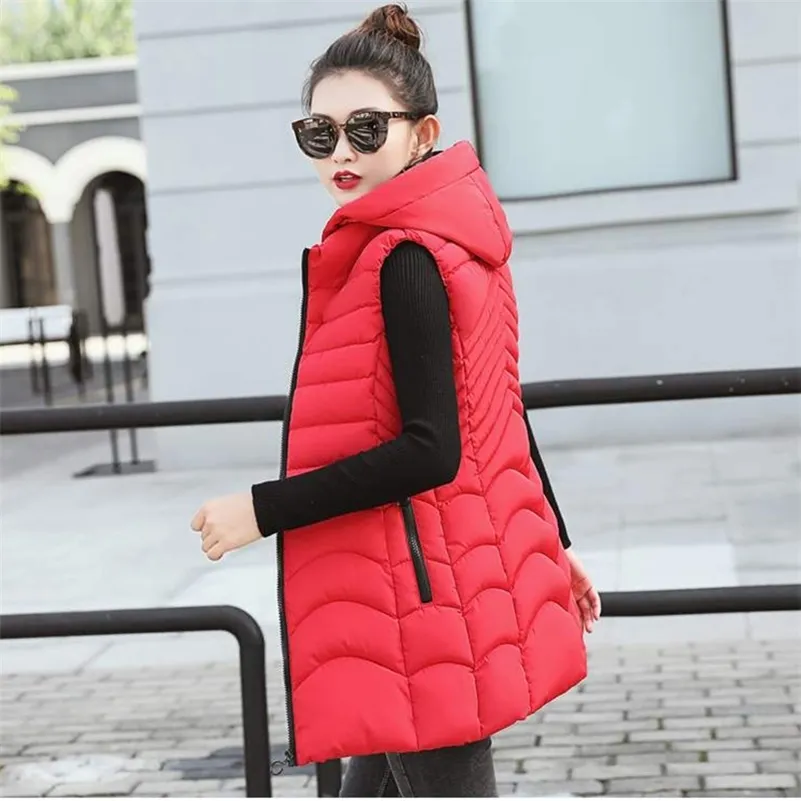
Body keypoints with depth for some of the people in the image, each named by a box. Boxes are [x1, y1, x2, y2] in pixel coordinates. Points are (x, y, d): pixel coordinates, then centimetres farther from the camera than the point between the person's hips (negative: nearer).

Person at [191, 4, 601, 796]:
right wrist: (550, 546, 22)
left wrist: (264, 509, -20)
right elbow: (498, 414, 16)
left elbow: (430, 450, -24)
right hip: (462, 577, 10)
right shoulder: (454, 240, 10)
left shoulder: (403, 260, -19)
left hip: (419, 594, -10)